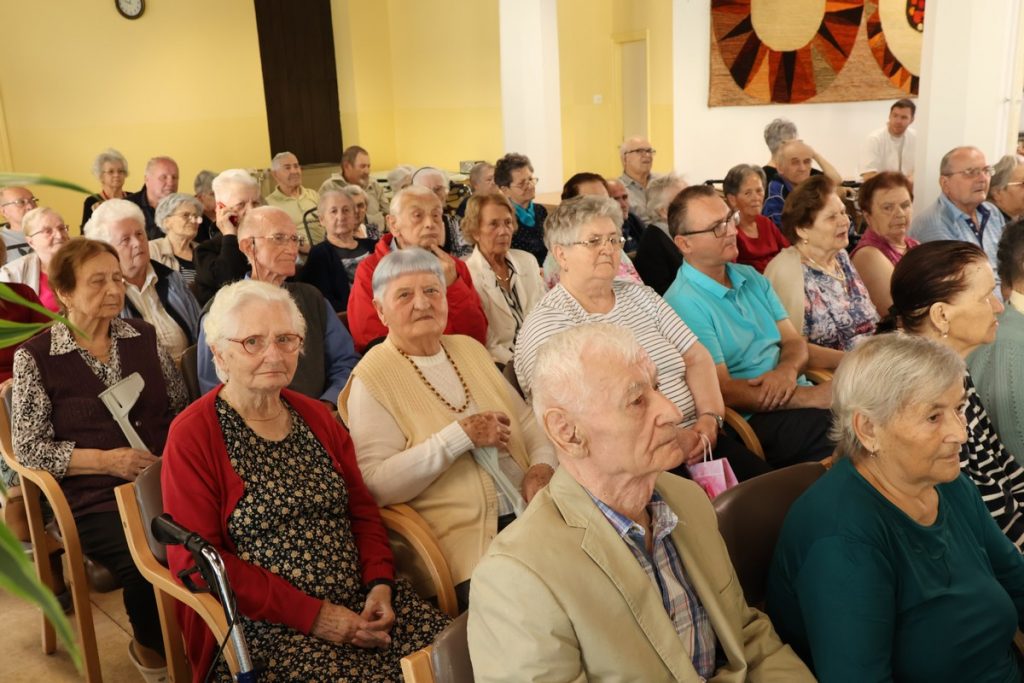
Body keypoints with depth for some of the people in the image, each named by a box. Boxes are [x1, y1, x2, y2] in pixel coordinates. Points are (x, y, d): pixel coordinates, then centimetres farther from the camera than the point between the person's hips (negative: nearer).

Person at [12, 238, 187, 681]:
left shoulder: (143, 336, 11)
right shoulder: (35, 357, 0)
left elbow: (182, 407, 16)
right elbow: (29, 448, -3)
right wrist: (107, 460, -13)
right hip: (92, 498, -3)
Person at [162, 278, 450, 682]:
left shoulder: (316, 416, 12)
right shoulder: (192, 436, -5)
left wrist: (380, 585, -5)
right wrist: (311, 615, -14)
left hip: (362, 601, 6)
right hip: (263, 623, -5)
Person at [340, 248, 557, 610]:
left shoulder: (470, 349, 16)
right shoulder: (373, 377, -4)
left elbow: (527, 419, 20)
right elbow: (375, 485, -14)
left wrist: (542, 466, -2)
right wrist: (462, 435, -17)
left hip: (530, 511, 7)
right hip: (463, 541, -6)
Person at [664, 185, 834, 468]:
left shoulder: (751, 278, 16)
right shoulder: (683, 303, -11)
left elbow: (794, 341, 15)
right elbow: (723, 391, -14)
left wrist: (788, 371, -11)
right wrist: (813, 396, -17)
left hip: (794, 395, 8)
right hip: (751, 421, -8)